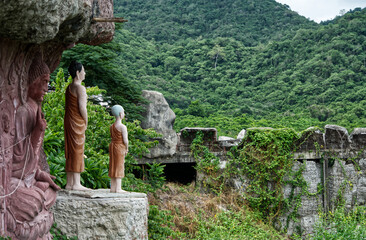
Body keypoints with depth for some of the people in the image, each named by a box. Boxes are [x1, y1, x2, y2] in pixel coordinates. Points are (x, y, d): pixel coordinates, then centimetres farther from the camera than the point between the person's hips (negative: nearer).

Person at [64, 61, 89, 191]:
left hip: (68, 121, 9)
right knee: (77, 152, -7)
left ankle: (69, 184, 12)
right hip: (77, 123, -9)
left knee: (70, 153, 9)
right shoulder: (80, 88, -13)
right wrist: (86, 122, -4)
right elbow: (82, 108, -18)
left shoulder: (69, 87, 15)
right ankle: (76, 184, -7)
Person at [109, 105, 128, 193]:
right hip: (120, 147, -8)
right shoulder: (122, 127, -16)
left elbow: (112, 137, 12)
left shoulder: (112, 126, 9)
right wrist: (126, 148, -1)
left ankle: (113, 188, 14)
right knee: (119, 167, -4)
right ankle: (118, 188, -4)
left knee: (113, 167, 10)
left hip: (112, 146, 8)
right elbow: (125, 140, -18)